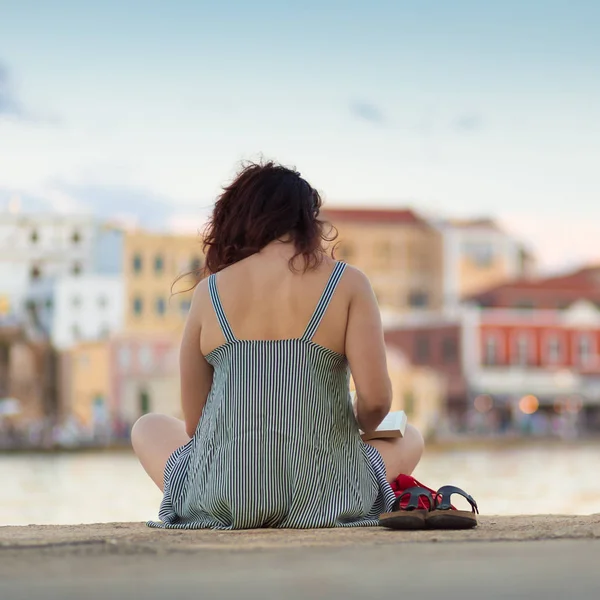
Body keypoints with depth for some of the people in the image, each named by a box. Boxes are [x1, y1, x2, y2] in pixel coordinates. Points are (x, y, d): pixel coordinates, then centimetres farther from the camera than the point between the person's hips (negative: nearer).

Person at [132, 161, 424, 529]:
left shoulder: (210, 291, 3)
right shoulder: (348, 283, -2)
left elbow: (194, 421, 7)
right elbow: (376, 399, -8)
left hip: (223, 499, 0)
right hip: (324, 497, 1)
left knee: (149, 429, 31)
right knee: (409, 440, 31)